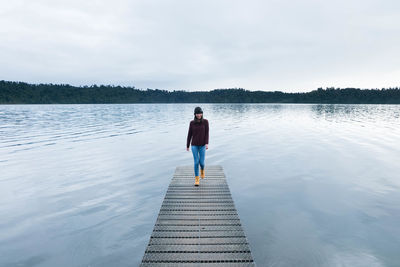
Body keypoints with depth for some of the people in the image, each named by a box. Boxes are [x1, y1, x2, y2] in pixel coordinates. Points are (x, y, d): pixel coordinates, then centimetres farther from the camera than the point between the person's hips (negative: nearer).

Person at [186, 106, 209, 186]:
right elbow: (189, 134, 3)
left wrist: (207, 143, -19)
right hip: (194, 145, 0)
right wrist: (187, 146, 7)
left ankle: (202, 169, 36)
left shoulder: (205, 121, -5)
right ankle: (197, 179, 11)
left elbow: (207, 133, -8)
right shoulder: (192, 122, -2)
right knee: (196, 162, -4)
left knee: (201, 162, -1)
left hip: (202, 145, 0)